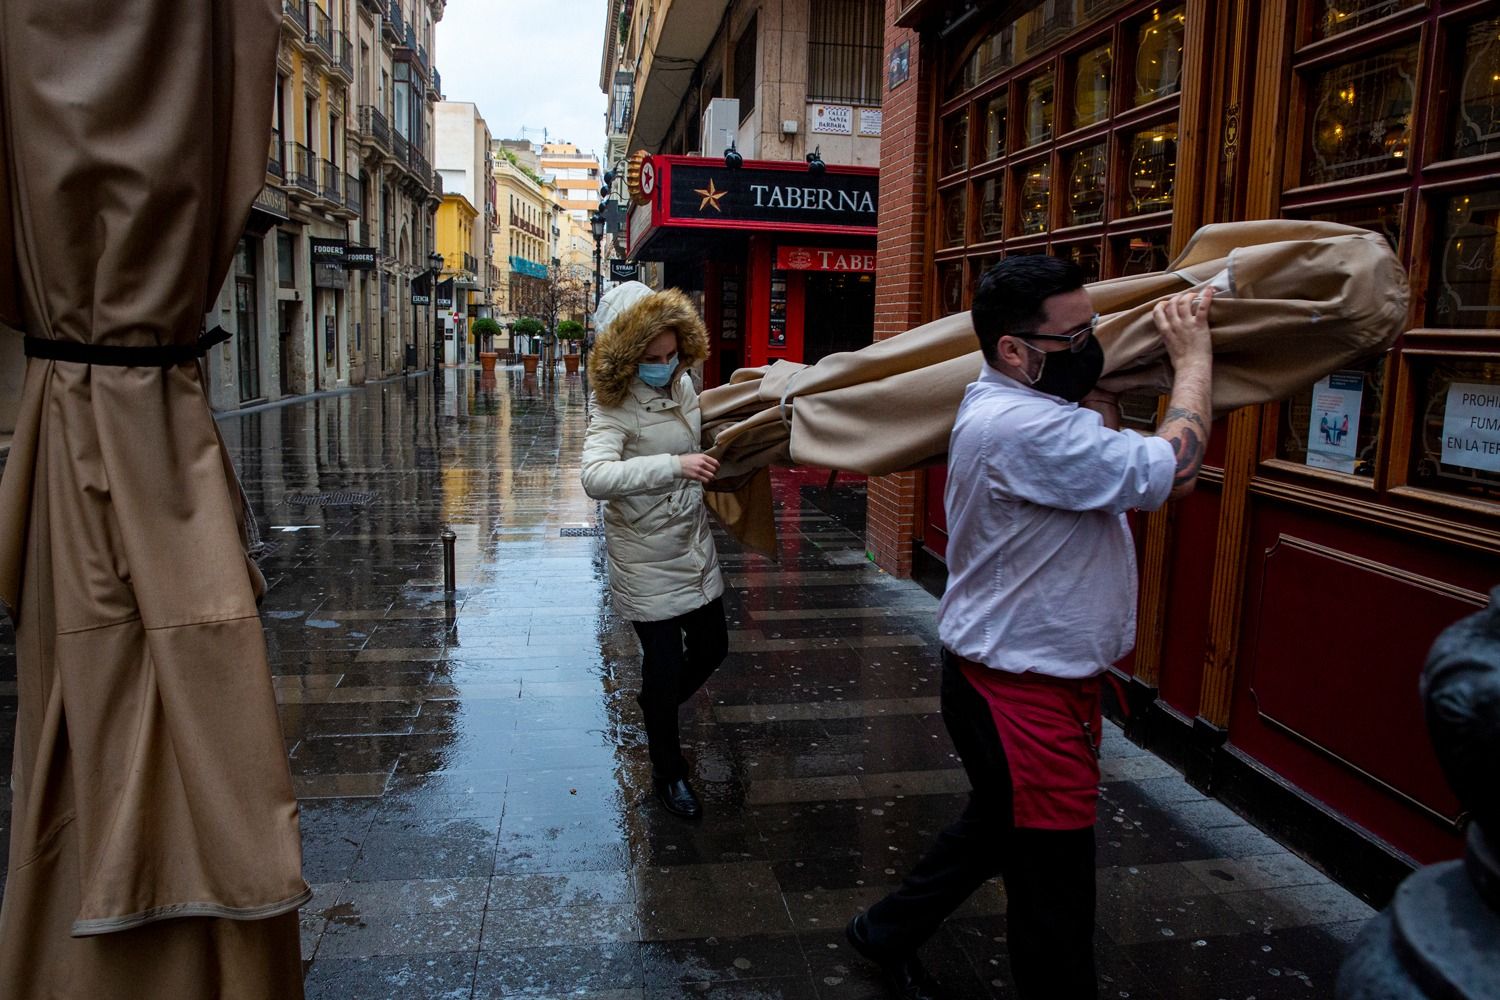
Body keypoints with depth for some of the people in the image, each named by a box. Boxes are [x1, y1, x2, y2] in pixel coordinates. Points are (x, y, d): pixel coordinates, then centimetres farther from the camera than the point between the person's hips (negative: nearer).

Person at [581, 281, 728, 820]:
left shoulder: (682, 384, 1)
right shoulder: (614, 408, -22)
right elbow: (596, 476, -40)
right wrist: (673, 465, -48)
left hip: (694, 543, 7)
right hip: (646, 557, -7)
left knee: (711, 647, 16)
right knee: (665, 661, 1)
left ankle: (656, 707, 47)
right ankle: (669, 774, 24)